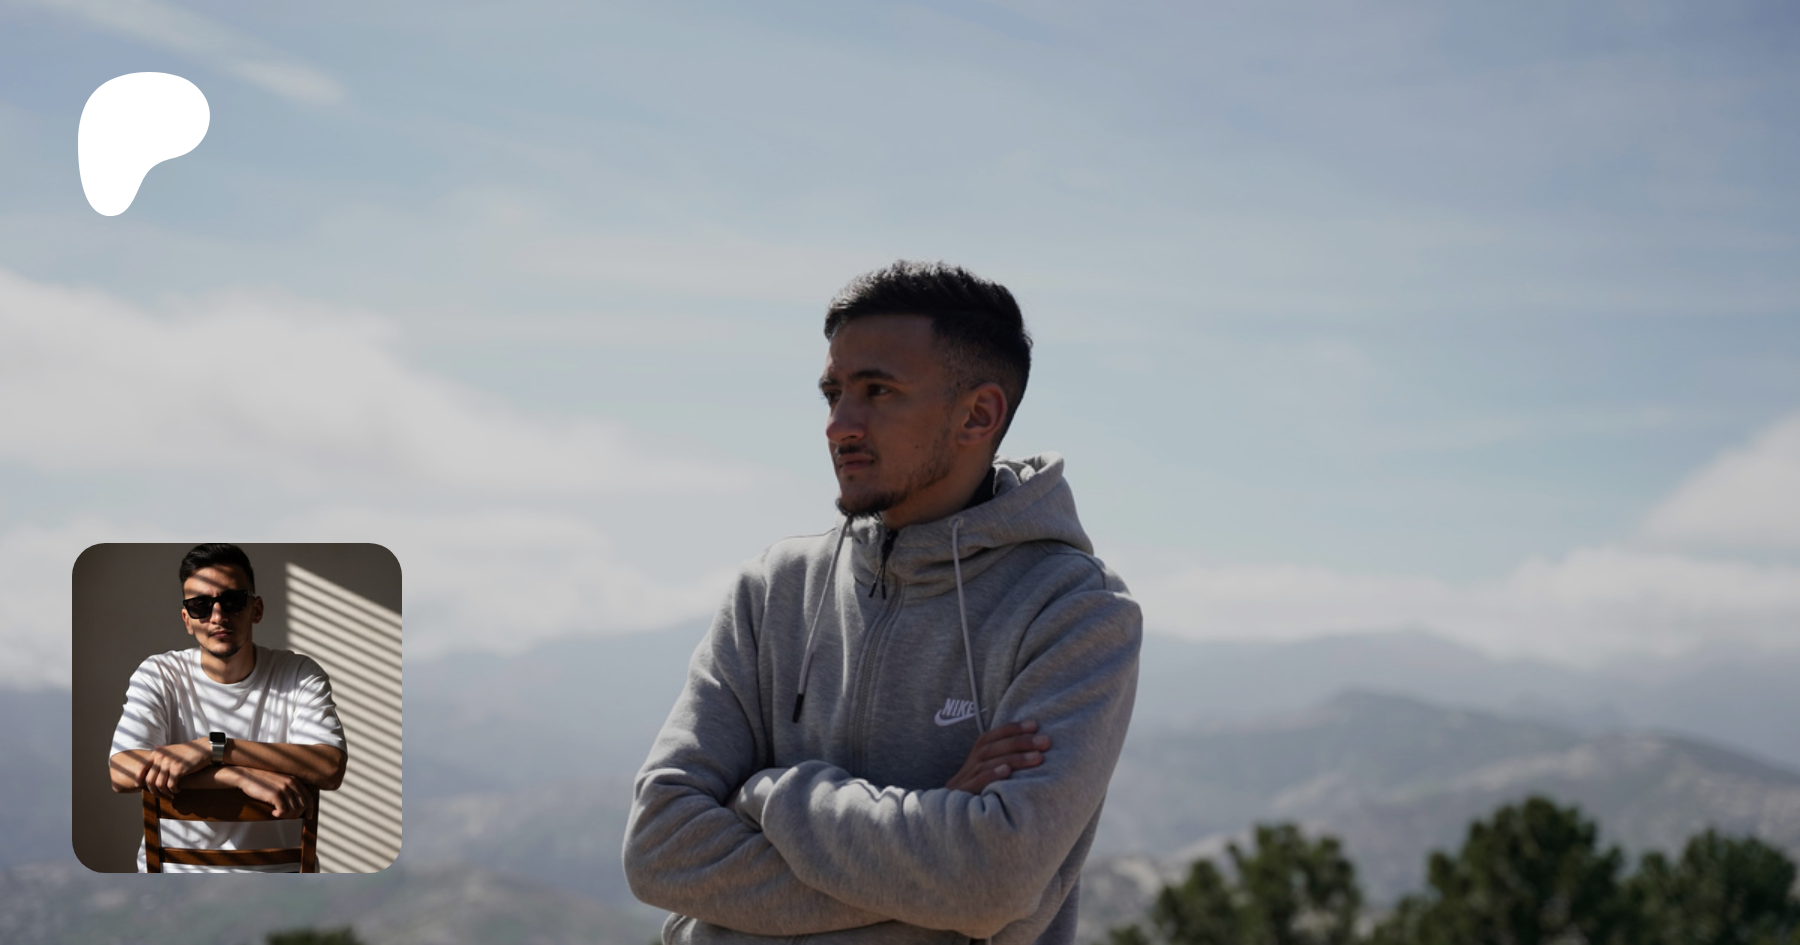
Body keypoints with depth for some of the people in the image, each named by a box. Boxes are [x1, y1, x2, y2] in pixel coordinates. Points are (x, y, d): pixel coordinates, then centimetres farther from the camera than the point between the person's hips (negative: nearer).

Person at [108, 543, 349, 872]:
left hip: (275, 868, 0)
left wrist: (213, 748, -21)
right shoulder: (159, 676, 2)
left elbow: (331, 769, -15)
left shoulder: (300, 675, 3)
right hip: (174, 869, 0)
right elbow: (122, 772, -15)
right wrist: (244, 776, -23)